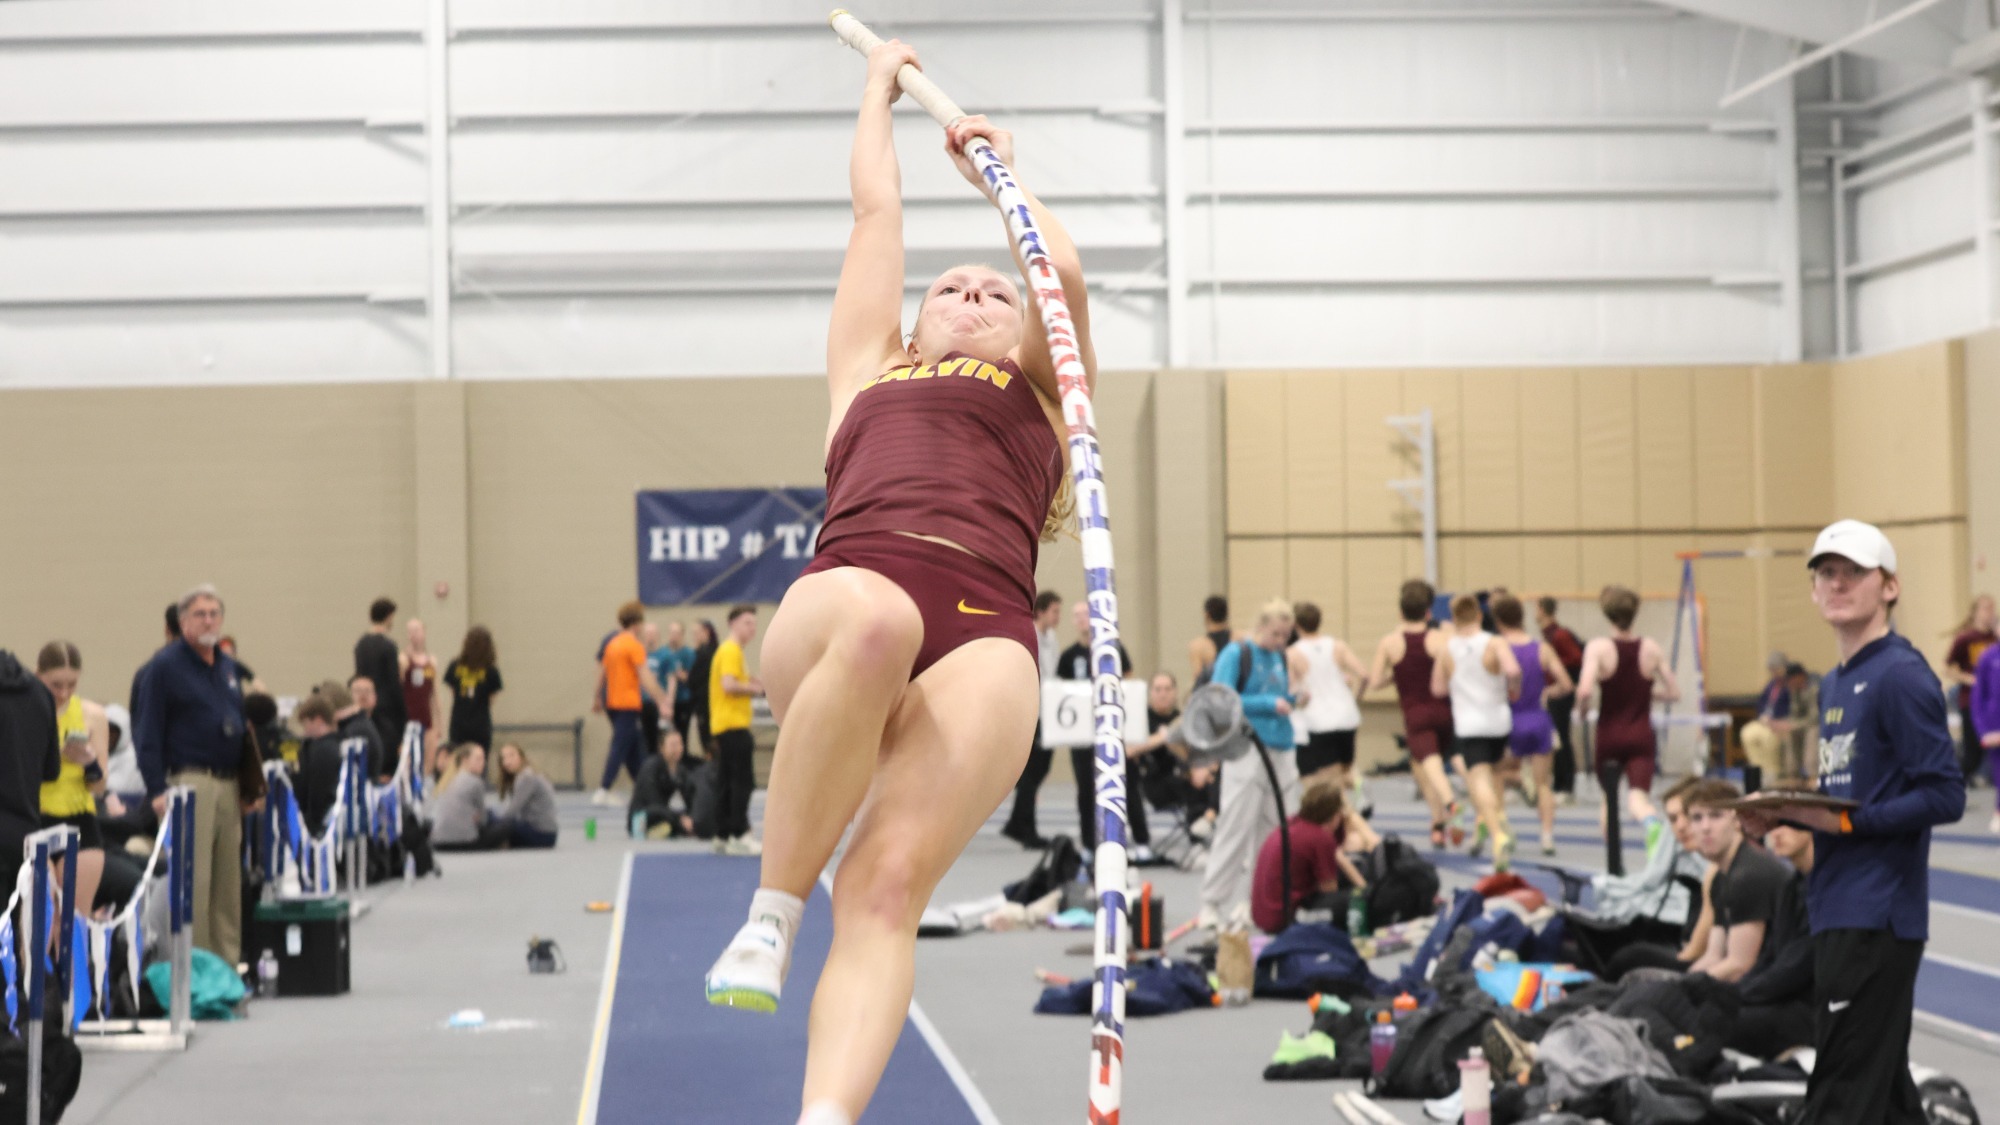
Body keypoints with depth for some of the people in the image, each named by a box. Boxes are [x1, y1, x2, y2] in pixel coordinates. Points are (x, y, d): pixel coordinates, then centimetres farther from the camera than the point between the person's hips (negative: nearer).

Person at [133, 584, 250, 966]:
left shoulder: (228, 666, 18)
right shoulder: (165, 666, -3)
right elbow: (147, 731, -7)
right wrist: (157, 789, -14)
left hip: (228, 787, 7)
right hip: (189, 783, -7)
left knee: (230, 880, 7)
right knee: (193, 880, -9)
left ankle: (228, 960, 13)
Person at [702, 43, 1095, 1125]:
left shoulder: (1047, 396, 35)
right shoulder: (871, 372, 36)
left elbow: (1064, 273, 24)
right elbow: (876, 211, 43)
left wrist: (997, 165, 40)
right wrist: (881, 86, 56)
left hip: (982, 636, 0)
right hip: (843, 590, 0)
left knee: (889, 883, -23)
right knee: (875, 622, -39)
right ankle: (771, 910, -25)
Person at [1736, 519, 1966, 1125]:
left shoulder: (1901, 675, -12)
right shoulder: (1832, 684, 16)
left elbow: (1944, 796, -17)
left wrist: (1846, 821, -20)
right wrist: (1781, 815, 4)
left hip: (1876, 916, -10)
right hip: (1838, 910, 10)